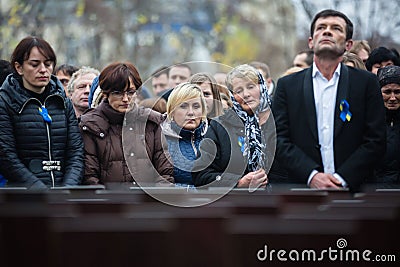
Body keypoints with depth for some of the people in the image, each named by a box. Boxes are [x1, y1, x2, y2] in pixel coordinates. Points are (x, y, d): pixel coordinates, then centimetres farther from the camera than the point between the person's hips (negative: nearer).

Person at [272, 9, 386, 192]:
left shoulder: (366, 83, 6)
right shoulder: (287, 85, 8)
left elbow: (375, 141, 0)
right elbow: (279, 140, 1)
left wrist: (342, 178, -11)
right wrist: (312, 175, -12)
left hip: (352, 188, 0)